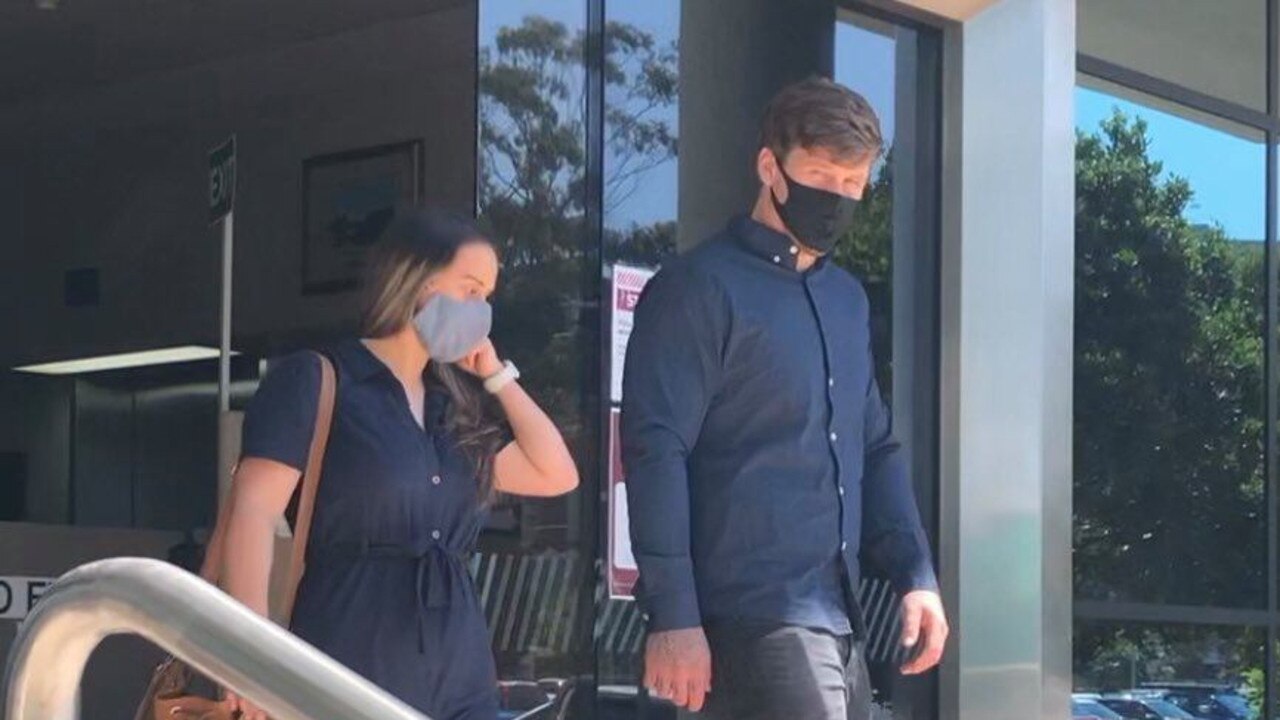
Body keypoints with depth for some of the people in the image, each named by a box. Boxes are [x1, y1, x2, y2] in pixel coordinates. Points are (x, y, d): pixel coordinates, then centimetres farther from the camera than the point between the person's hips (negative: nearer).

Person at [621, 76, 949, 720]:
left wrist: (915, 575, 9)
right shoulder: (699, 289, -7)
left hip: (839, 619, 8)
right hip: (755, 619, -8)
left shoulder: (847, 298, 18)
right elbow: (655, 452, -12)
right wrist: (673, 618, -18)